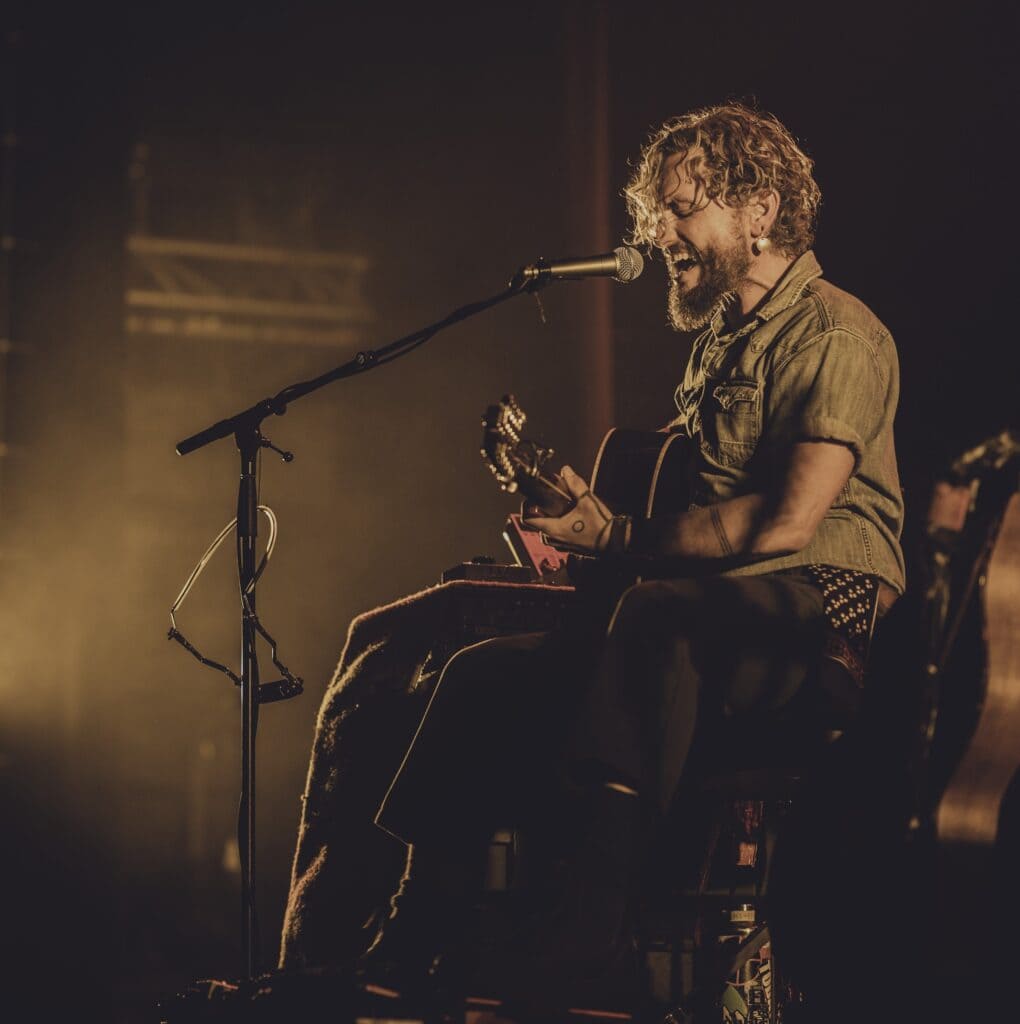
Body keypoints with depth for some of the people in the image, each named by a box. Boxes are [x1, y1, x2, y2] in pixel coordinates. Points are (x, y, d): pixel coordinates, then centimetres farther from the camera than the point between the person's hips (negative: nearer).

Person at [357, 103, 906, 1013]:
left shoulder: (834, 336, -7)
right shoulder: (721, 341, 23)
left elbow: (787, 520, -20)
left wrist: (621, 539, -11)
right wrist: (578, 519, 4)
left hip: (823, 611, -9)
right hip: (707, 612, 9)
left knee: (656, 617, -40)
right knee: (489, 674, -6)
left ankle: (590, 926, -47)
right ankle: (410, 947, -8)